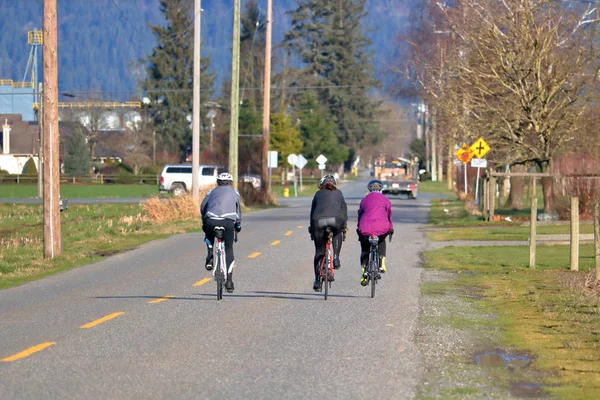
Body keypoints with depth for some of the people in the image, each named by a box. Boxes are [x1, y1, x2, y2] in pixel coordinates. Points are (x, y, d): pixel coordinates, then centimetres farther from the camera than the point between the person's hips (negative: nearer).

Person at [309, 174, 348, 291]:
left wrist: (311, 228, 31)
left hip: (319, 221, 1)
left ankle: (317, 281, 9)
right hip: (336, 220, 0)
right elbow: (344, 210, 22)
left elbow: (312, 211, 25)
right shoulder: (338, 193, 27)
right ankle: (336, 257, 20)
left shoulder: (318, 194, 26)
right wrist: (345, 226, 26)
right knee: (337, 233, 36)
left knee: (319, 252, 13)